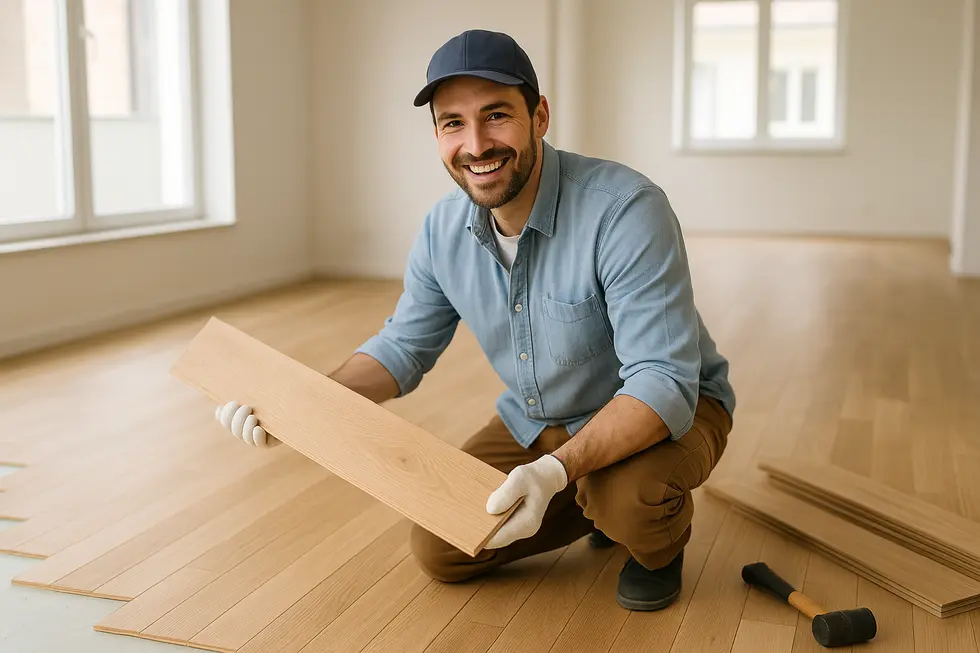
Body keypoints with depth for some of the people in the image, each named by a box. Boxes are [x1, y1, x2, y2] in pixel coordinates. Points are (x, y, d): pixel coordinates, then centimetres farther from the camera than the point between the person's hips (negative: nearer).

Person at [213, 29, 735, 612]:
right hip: (536, 422, 6)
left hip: (666, 409, -5)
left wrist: (556, 470, -48)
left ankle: (662, 545, 2)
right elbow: (404, 346, 3)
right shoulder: (444, 230, -9)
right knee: (439, 551, 1)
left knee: (627, 496, -37)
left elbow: (663, 383, -35)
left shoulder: (625, 210, -31)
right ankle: (597, 505, 21)